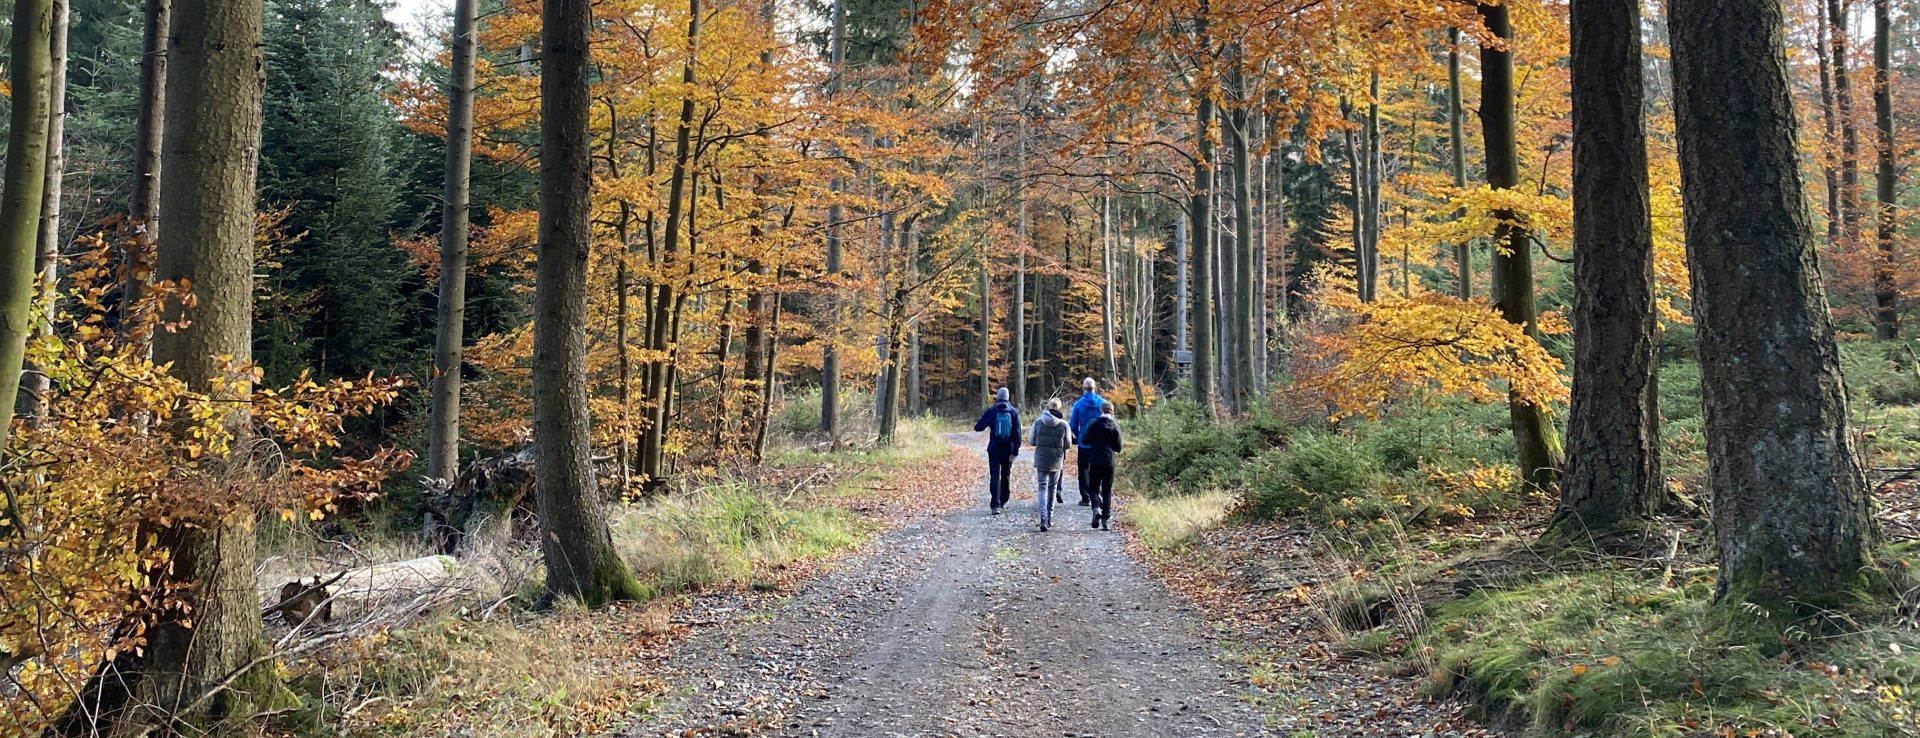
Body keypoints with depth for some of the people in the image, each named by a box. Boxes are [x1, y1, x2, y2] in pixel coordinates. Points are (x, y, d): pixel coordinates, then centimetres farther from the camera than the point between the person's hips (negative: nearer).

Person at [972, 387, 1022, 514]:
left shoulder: (991, 411, -4)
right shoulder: (1014, 412, -1)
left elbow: (978, 427, 0)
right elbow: (1017, 433, -6)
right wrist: (1015, 450, -6)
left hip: (994, 449, -2)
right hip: (1008, 449, 2)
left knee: (995, 476, -4)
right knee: (1006, 475, 17)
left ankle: (995, 505, -17)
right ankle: (1003, 502, 27)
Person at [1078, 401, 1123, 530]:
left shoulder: (1093, 423, -5)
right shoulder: (1115, 426, -1)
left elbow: (1084, 440, -8)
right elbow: (1118, 448, 1)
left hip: (1095, 461, -1)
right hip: (1109, 462, 1)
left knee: (1094, 488, 10)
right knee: (1107, 490, 8)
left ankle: (1096, 508, -17)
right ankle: (1105, 517, 3)